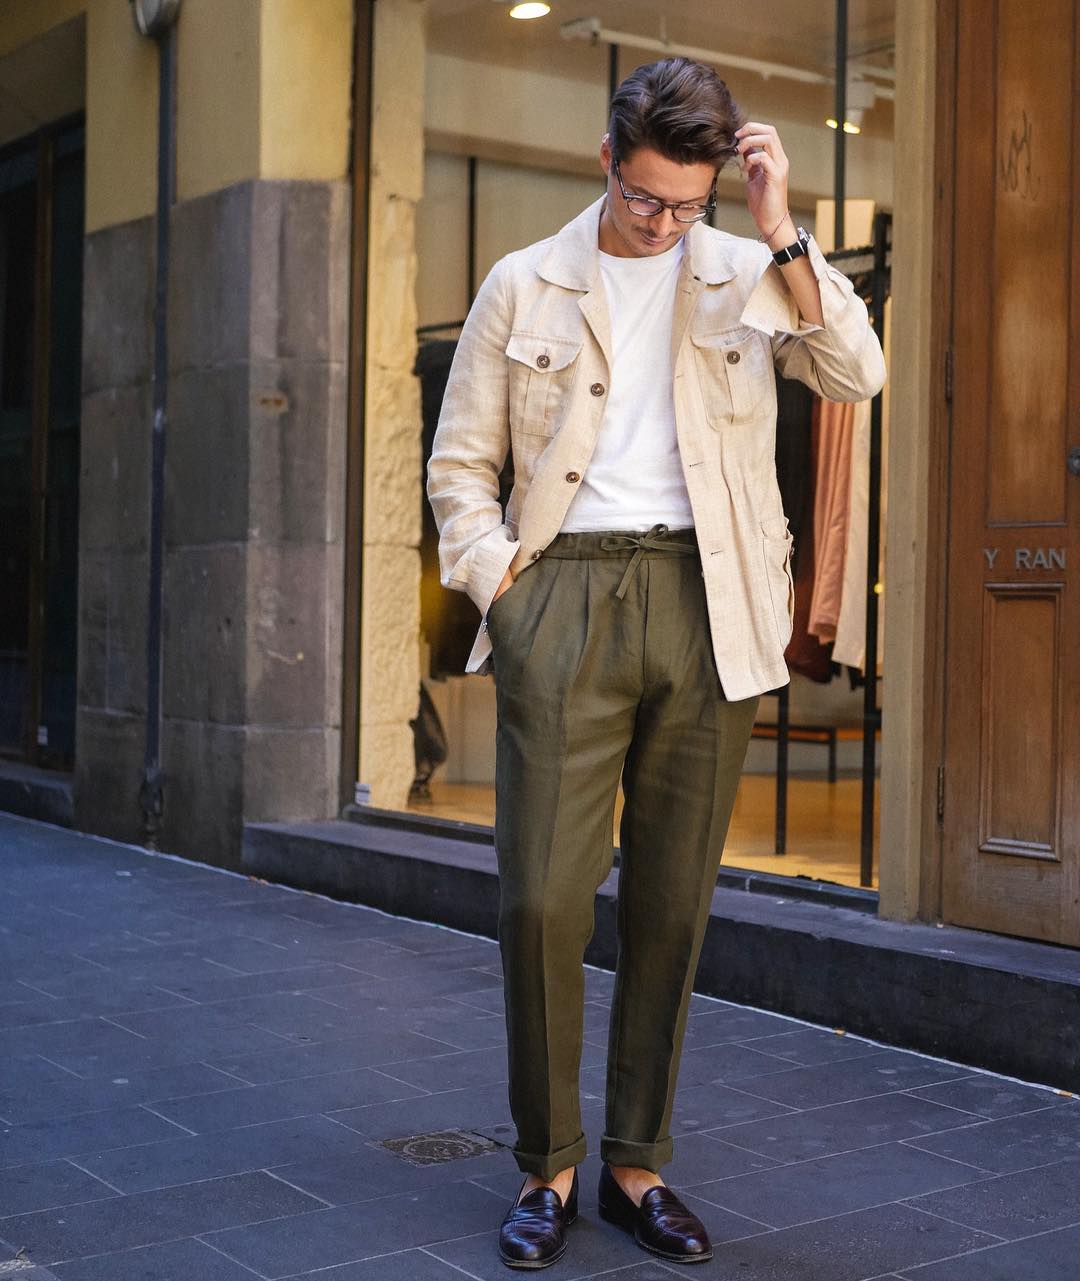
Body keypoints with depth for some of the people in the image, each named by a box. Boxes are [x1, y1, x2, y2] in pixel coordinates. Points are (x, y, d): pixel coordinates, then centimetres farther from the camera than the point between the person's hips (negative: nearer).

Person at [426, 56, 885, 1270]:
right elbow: (459, 465, 11)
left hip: (705, 605, 1)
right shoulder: (524, 285, 10)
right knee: (541, 896, -6)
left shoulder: (747, 278, 11)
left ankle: (637, 1164, 18)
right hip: (567, 592, -1)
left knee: (672, 900, 5)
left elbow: (857, 373, -5)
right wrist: (504, 589, -2)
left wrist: (782, 233, -9)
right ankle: (547, 1165, 11)